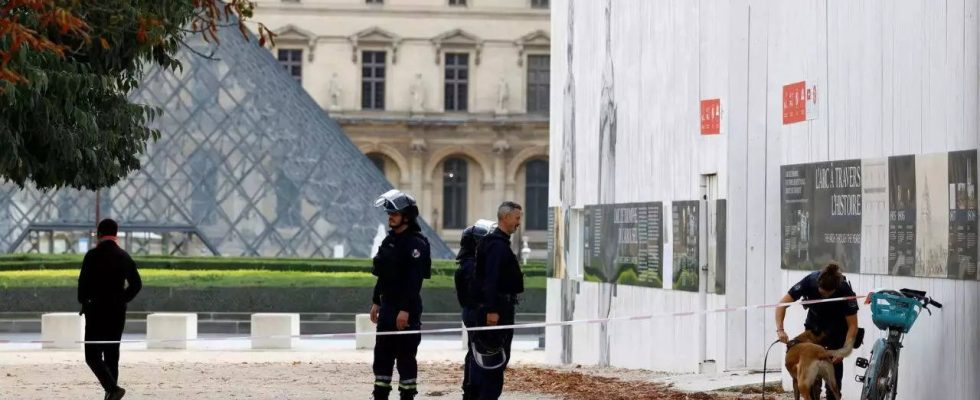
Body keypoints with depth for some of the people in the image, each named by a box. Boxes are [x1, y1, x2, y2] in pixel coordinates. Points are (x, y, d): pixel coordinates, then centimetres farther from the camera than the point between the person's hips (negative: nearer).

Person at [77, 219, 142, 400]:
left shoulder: (93, 255, -10)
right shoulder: (124, 256, 4)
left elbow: (83, 283, -14)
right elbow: (136, 284, 5)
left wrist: (84, 302, 3)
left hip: (97, 310, -5)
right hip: (118, 312, 5)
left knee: (93, 355, -3)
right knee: (112, 355, 12)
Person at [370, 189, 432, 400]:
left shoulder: (416, 243, -14)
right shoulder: (390, 240, 13)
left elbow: (414, 280, -20)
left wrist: (405, 310, -24)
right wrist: (376, 302, 17)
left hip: (406, 310, -9)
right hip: (387, 307, 9)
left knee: (406, 355, -3)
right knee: (382, 354, 11)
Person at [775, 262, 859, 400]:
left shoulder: (845, 291, -32)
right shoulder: (810, 281, -30)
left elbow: (852, 325, -26)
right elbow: (783, 303, -25)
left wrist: (845, 350, -38)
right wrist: (780, 329, -38)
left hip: (837, 325, -2)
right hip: (815, 322, 2)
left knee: (835, 361, -12)